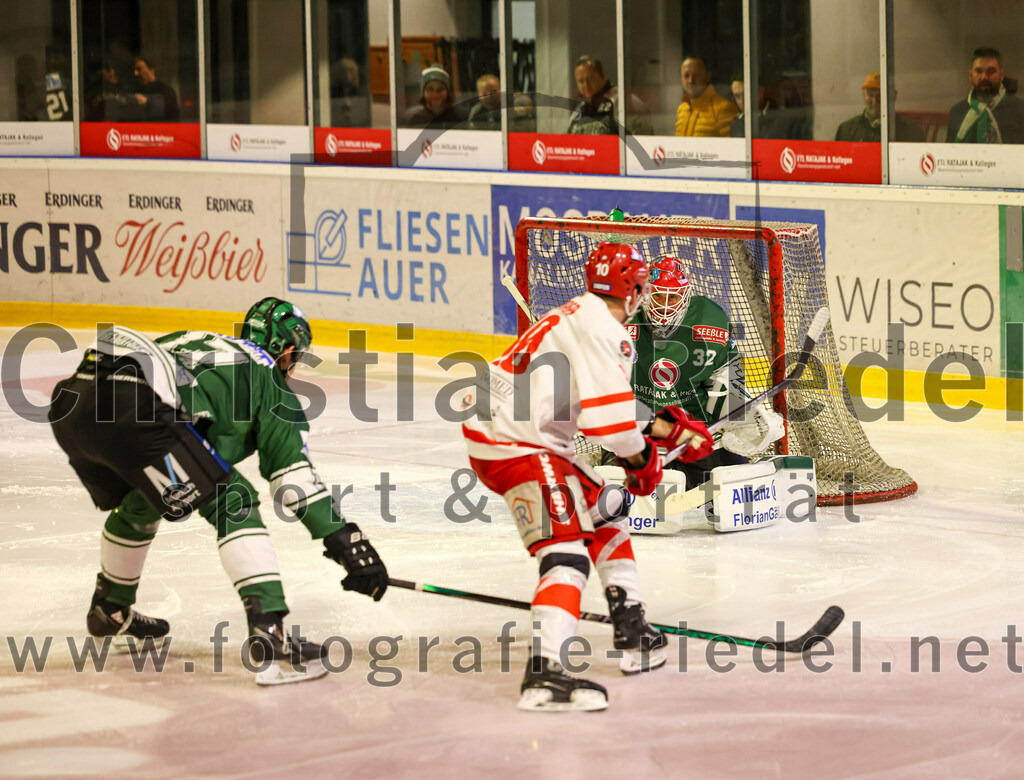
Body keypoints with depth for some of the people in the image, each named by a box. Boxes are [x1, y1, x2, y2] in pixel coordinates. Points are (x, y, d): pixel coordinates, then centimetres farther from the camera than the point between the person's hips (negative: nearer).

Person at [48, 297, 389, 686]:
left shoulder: (198, 343, 37)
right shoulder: (268, 378, 17)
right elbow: (294, 473, 10)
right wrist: (346, 539, 10)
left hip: (69, 401, 8)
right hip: (130, 407, -8)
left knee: (139, 504, 34)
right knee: (232, 503, -1)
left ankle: (110, 610, 54)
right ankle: (269, 638, -15)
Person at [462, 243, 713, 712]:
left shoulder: (579, 317, 18)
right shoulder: (603, 330, -14)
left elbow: (600, 414, 23)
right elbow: (608, 417, -21)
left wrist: (663, 429, 22)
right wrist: (642, 458, -4)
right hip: (515, 446, -11)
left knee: (604, 512, 23)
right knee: (567, 551, -20)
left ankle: (633, 637, 29)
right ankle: (543, 674, -34)